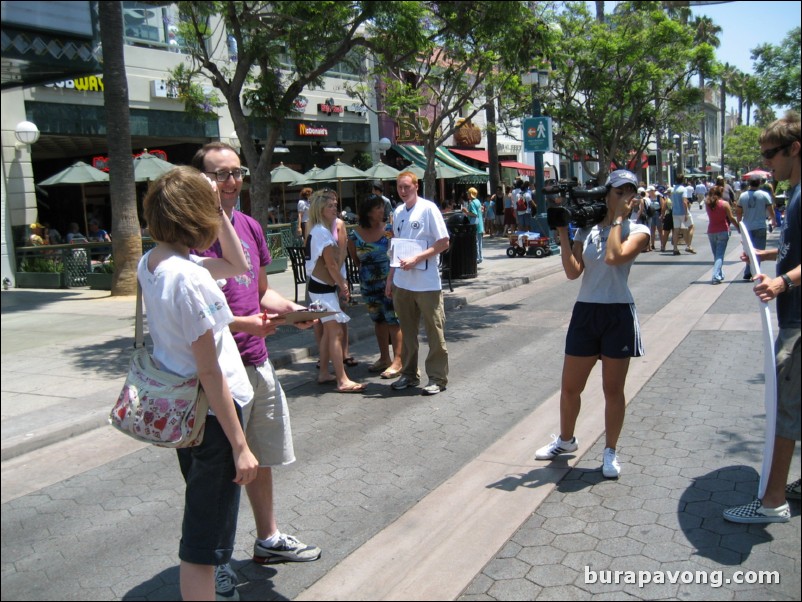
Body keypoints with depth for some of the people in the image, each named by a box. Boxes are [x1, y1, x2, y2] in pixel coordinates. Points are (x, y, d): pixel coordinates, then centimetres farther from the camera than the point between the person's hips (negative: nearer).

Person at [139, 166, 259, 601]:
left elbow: (238, 266, 16)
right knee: (206, 542, 4)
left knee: (200, 527, 27)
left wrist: (219, 213, 7)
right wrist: (240, 445, -18)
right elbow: (209, 372, -22)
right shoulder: (188, 277, -24)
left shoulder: (150, 264, 3)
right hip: (210, 414, -9)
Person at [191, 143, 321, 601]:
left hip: (258, 363, 8)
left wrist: (291, 309, -1)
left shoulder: (250, 227, 9)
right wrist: (242, 323, -25)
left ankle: (269, 539, 39)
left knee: (263, 458, 20)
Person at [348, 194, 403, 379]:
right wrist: (366, 270, 13)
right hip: (368, 284, 4)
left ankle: (398, 361, 1)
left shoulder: (389, 230, -7)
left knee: (393, 320, -4)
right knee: (378, 320, 13)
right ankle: (384, 358, 25)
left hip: (390, 281, -3)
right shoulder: (355, 235, -2)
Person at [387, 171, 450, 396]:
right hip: (402, 283, 6)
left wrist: (416, 258, -18)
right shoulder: (398, 212, 12)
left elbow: (443, 243, -10)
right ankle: (409, 373, 26)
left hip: (427, 283, -6)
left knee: (434, 332, 2)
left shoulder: (428, 208, -7)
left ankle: (437, 378, 10)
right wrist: (390, 277, 14)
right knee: (407, 331, 14)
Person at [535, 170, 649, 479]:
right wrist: (562, 234, -9)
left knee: (613, 389, 7)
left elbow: (614, 256, -22)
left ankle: (610, 451, 23)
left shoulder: (638, 230, -1)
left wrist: (618, 218, -11)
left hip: (618, 314, -3)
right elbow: (573, 271, -5)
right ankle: (566, 439, 33)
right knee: (570, 387, 10)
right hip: (585, 313, 3)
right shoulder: (587, 229, 7)